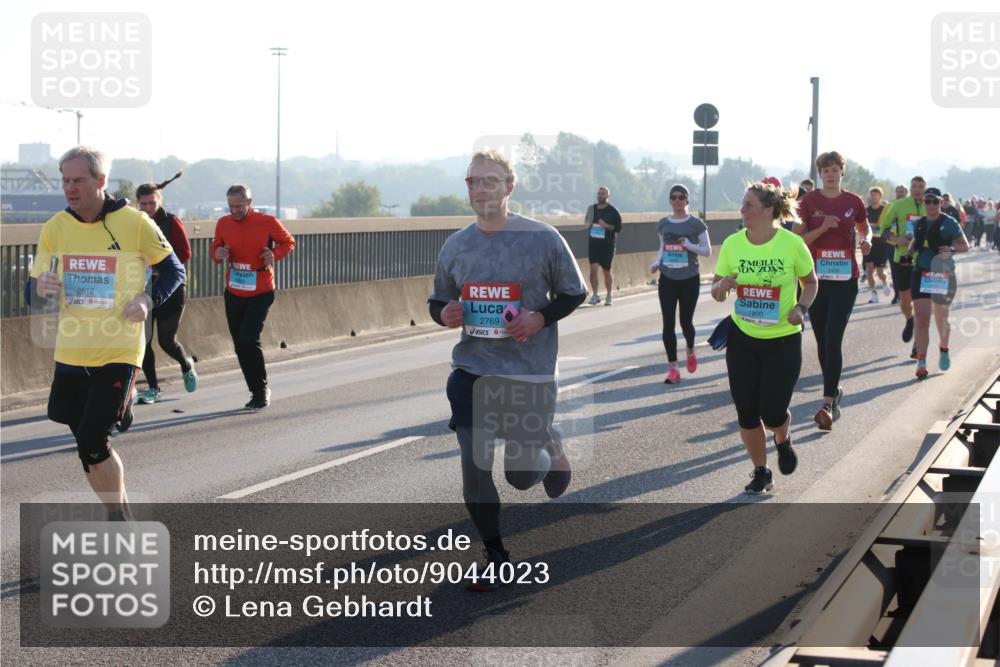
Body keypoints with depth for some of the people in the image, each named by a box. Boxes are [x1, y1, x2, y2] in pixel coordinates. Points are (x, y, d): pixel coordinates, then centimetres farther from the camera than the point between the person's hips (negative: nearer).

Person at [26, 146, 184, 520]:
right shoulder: (55, 228, 4)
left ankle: (119, 518, 9)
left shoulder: (135, 223, -7)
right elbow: (32, 293, 8)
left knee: (92, 443, -11)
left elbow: (173, 270, 5)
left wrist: (148, 299, -14)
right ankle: (120, 516, 29)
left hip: (119, 352, -4)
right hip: (70, 353, 5)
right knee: (88, 446, 10)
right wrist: (40, 288, -17)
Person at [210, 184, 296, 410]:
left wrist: (275, 254, -16)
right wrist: (218, 254, -9)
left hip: (260, 294, -5)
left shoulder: (268, 222, -10)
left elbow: (288, 242, 4)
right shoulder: (223, 224, 1)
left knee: (248, 341, -15)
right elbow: (216, 247, 15)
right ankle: (258, 392, 21)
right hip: (233, 294, 5)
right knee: (240, 346, 7)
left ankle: (261, 390, 1)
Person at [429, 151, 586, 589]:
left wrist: (541, 318, -16)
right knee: (474, 466, -2)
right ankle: (496, 558, 18)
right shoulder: (455, 246, 3)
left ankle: (549, 450, 40)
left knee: (521, 474, 2)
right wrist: (443, 314, -8)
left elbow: (575, 293, 2)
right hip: (472, 371, 3)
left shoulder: (542, 239, -7)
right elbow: (439, 301, 16)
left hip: (530, 372, -3)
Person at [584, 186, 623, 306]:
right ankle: (596, 295, -5)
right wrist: (588, 224, -1)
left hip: (607, 245, -2)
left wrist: (607, 226, -18)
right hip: (593, 243, 2)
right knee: (593, 269, -12)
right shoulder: (592, 208, 8)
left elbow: (618, 227, -4)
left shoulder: (613, 211, -3)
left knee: (607, 271, 6)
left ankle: (609, 297, 20)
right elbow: (587, 223, 21)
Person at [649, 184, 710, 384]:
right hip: (667, 280, 3)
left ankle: (690, 352, 40)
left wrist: (690, 246, -20)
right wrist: (656, 263, -3)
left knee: (685, 321, 7)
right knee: (668, 323, -4)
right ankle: (673, 368, 1)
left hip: (689, 280, -2)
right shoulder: (663, 224, 5)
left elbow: (707, 251, -3)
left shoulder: (696, 224, -5)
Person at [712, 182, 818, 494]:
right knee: (746, 412, 2)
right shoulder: (732, 244, -3)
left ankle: (783, 441, 33)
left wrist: (801, 307, -13)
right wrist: (722, 287, -19)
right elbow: (716, 292, 4)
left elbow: (810, 282, 6)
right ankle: (761, 472, 22)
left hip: (783, 339, -2)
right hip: (742, 339, 2)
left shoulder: (792, 243, -9)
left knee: (773, 413, -4)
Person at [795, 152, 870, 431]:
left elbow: (864, 229, 20)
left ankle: (827, 405, -13)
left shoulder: (854, 202, 3)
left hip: (845, 279, -1)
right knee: (822, 341, 10)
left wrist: (866, 240, -2)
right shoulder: (809, 201, 1)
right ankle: (834, 391, 30)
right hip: (816, 278, 2)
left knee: (833, 340, -11)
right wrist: (822, 228, -18)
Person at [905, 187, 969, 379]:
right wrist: (909, 251, 4)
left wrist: (951, 249, -23)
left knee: (941, 318, 13)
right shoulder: (919, 223, 8)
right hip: (921, 273, 2)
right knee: (922, 319, -9)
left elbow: (965, 246, -3)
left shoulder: (949, 223, -5)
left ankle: (944, 349, 43)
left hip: (943, 274, -2)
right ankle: (921, 362, -10)